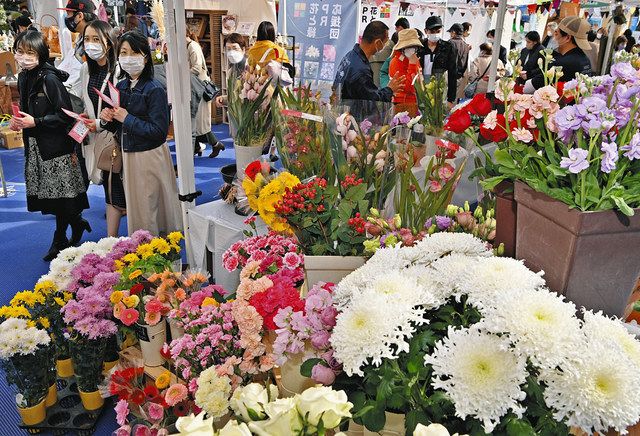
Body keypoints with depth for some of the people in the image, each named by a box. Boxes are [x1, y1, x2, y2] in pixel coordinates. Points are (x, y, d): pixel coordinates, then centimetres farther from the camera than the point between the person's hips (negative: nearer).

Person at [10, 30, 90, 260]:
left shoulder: (49, 79, -15)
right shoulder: (23, 78, 9)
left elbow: (65, 115, -17)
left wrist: (35, 122, -19)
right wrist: (18, 121, 2)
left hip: (56, 146, -8)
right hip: (36, 146, 8)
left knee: (60, 193, 2)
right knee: (48, 193, 11)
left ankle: (60, 240, 17)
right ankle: (77, 223, 28)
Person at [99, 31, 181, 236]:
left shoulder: (154, 90, -15)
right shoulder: (121, 86, 6)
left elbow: (159, 132, -21)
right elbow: (117, 127, 16)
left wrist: (127, 118, -19)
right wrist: (106, 120, -6)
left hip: (149, 157, -7)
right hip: (128, 155, 7)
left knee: (149, 210, 4)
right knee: (134, 206, 18)